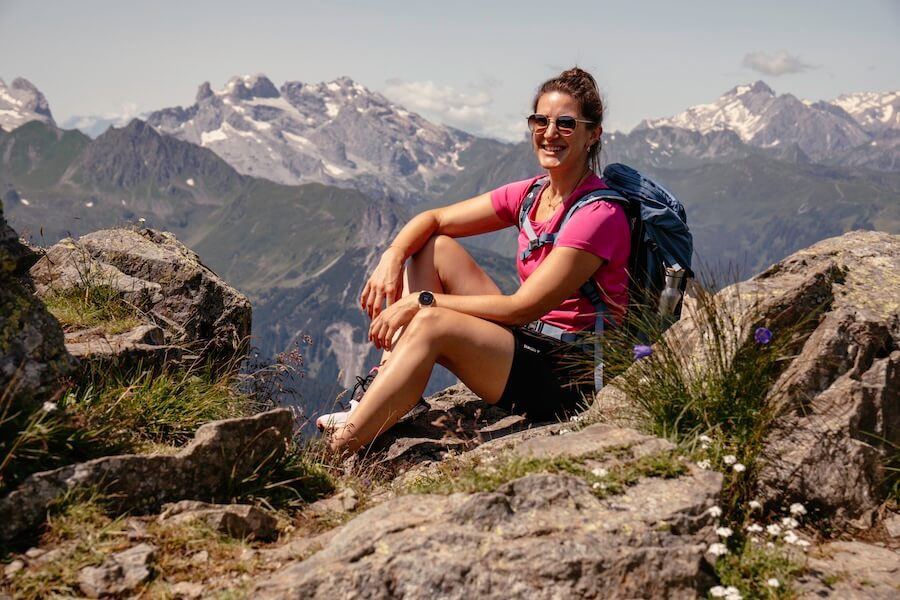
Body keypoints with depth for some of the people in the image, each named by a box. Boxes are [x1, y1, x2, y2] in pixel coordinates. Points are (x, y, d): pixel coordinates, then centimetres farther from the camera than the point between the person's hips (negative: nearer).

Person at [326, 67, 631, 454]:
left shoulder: (600, 214, -17)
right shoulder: (531, 194, 7)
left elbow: (524, 306, -22)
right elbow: (432, 219, 9)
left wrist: (423, 301, -20)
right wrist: (392, 257, -14)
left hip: (571, 378, -8)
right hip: (527, 341, 9)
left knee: (432, 324, -28)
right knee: (434, 246, 2)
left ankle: (335, 453, -25)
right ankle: (377, 400, -9)